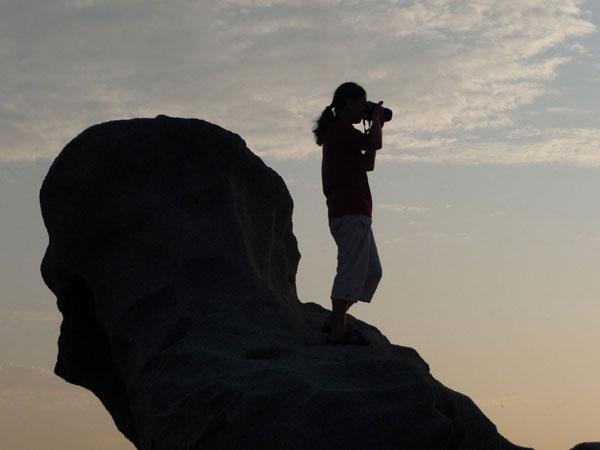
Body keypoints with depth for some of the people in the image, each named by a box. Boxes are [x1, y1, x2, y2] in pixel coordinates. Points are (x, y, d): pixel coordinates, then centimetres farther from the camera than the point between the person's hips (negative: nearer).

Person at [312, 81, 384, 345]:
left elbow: (367, 164, 24)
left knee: (371, 271, 12)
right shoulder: (340, 129, -8)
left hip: (355, 212, 10)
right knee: (352, 270, -11)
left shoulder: (338, 131, 24)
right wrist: (376, 120, 3)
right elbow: (375, 143, -16)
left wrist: (376, 126, 21)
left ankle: (334, 320, 14)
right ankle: (338, 330, -12)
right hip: (350, 212, -10)